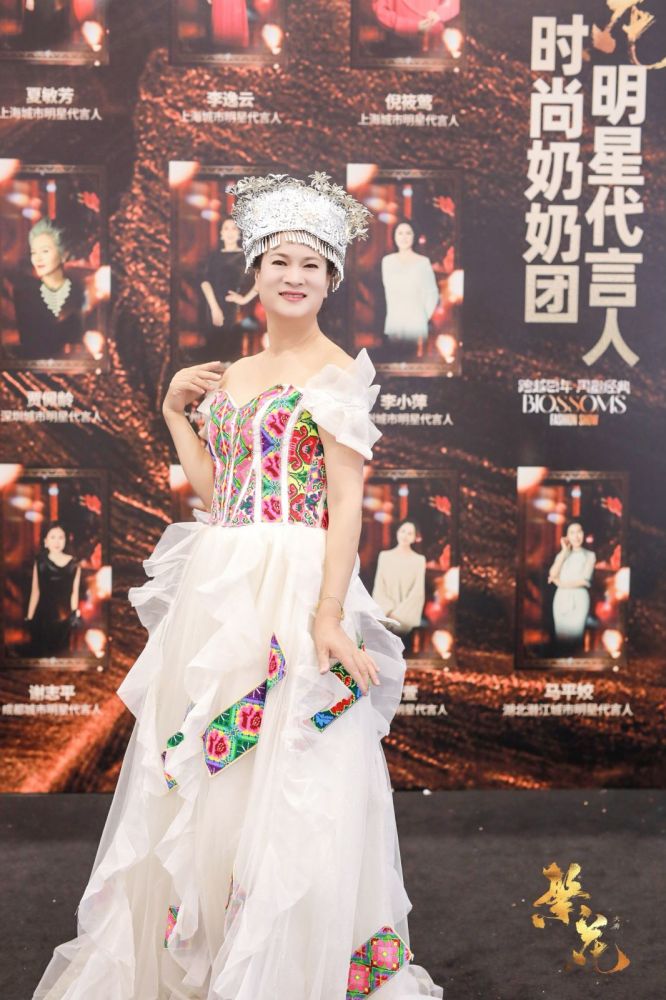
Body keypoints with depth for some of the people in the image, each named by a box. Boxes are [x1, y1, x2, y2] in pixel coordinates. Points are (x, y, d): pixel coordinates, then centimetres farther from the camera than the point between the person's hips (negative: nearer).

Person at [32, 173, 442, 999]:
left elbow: (346, 501, -11)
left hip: (296, 585, -7)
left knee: (284, 782, -2)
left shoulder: (339, 372, -4)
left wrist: (329, 613, -20)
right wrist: (174, 410, 12)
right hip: (217, 588, 7)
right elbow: (214, 489, 16)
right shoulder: (232, 375, 16)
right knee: (200, 772, 13)